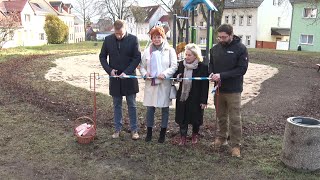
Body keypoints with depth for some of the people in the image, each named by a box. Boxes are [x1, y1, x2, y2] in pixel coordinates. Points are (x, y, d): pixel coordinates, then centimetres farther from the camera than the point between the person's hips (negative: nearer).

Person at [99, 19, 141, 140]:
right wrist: (109, 70, -8)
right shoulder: (108, 40, -1)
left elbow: (137, 58, -8)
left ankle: (134, 129, 20)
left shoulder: (133, 39, -8)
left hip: (129, 77, -2)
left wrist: (127, 72, -17)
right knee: (117, 105, 12)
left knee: (131, 105, 8)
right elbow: (102, 57, 6)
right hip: (114, 77, 2)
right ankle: (117, 128, 25)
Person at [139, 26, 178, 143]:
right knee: (150, 108, 6)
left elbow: (174, 66, -4)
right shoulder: (147, 50, 8)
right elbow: (142, 66, 11)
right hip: (150, 84, 2)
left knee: (164, 109, 7)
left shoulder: (170, 50, 0)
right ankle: (149, 132, 21)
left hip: (164, 84, -2)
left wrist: (164, 74, -18)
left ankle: (163, 133, 22)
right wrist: (145, 73, -9)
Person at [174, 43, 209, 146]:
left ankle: (195, 135, 37)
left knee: (195, 118, 13)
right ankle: (183, 137, 27)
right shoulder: (181, 64, 2)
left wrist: (204, 101, -13)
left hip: (196, 99, -3)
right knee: (182, 118, 10)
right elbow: (175, 75, 15)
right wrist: (177, 76, -10)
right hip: (182, 97, 4)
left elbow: (205, 85, -11)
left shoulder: (202, 67, -13)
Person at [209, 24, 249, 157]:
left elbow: (242, 69, -16)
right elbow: (211, 64, 16)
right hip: (218, 89, 5)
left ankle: (235, 145, 14)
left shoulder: (240, 48, -11)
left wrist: (221, 75, -23)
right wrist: (211, 73, -8)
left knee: (235, 119, 2)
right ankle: (221, 137, 36)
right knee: (221, 116, 18)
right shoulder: (215, 48, 4)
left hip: (233, 90, -4)